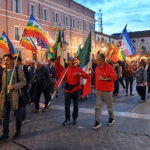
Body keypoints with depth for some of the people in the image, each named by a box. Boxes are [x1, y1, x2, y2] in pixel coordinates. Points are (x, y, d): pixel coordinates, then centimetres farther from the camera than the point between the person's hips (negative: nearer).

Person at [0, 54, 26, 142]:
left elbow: (23, 81, -12)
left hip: (15, 96, -5)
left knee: (17, 115, 10)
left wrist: (13, 86, -25)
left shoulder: (18, 70, -6)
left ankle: (18, 132, 28)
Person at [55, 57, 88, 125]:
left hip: (76, 90, 0)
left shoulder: (78, 69, 2)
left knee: (75, 105, 8)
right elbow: (61, 78, -11)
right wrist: (56, 85, -27)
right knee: (67, 105, -1)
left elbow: (86, 76, -5)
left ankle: (74, 119, 24)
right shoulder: (66, 70, 2)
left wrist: (80, 74, -25)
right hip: (68, 90, 0)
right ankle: (67, 119, 13)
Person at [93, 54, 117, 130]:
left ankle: (112, 119, 34)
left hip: (107, 91, -5)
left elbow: (115, 77, -17)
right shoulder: (97, 67, 7)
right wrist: (96, 85, 16)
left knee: (109, 106, 13)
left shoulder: (109, 67, -14)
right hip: (98, 90, 5)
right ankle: (97, 122, 4)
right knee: (98, 106, 0)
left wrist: (104, 79, -25)